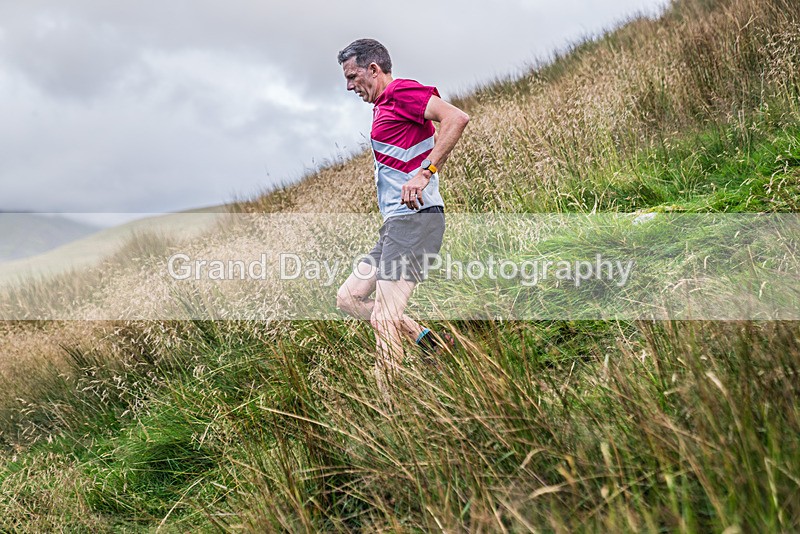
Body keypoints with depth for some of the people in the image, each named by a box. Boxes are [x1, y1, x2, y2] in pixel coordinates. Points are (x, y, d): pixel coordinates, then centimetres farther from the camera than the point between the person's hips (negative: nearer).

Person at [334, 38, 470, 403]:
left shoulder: (401, 91, -7)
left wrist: (425, 173, -27)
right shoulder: (384, 107, 23)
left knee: (384, 317, -13)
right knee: (348, 297, 12)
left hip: (414, 219, -11)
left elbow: (457, 118, -22)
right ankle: (428, 342, 10)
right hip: (395, 223, 11)